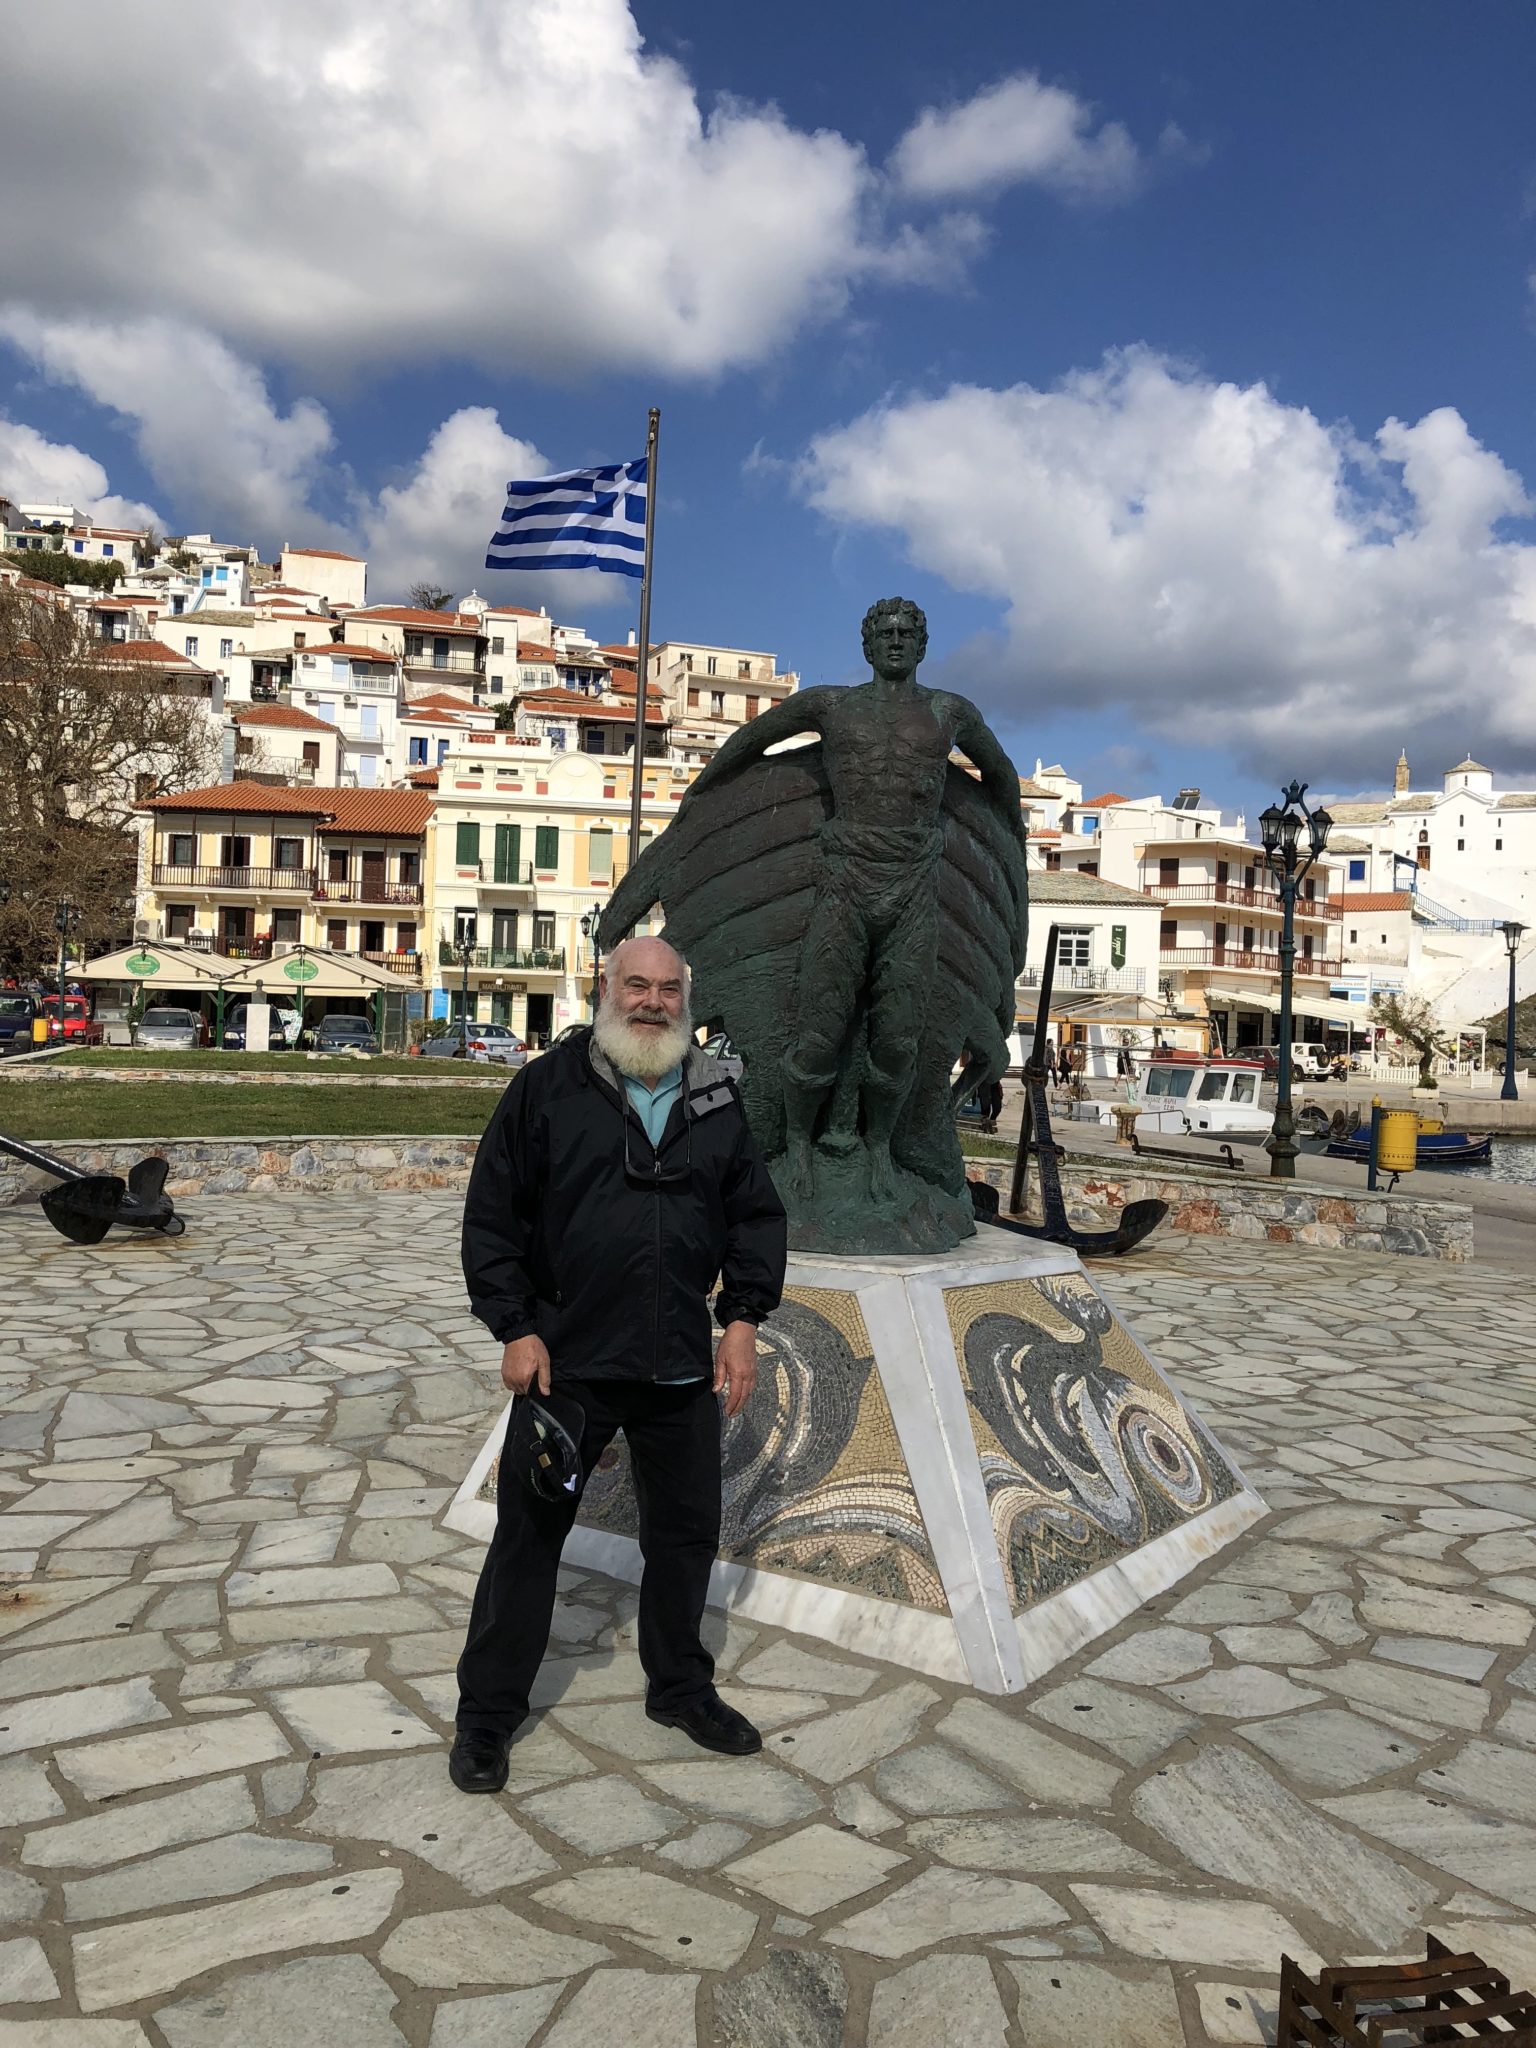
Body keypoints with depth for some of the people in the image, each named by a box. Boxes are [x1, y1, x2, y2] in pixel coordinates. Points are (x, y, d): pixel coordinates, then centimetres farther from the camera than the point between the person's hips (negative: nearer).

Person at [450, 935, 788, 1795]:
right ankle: (488, 1714, 26)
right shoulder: (549, 1087, -5)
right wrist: (516, 1327, -9)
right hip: (566, 1360, -3)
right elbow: (493, 1214, -5)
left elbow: (757, 1214, 10)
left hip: (682, 1367, 4)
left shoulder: (717, 1100, 5)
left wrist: (744, 1316, 1)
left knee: (687, 1531, 16)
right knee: (528, 1536, 8)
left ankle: (681, 1688, 38)